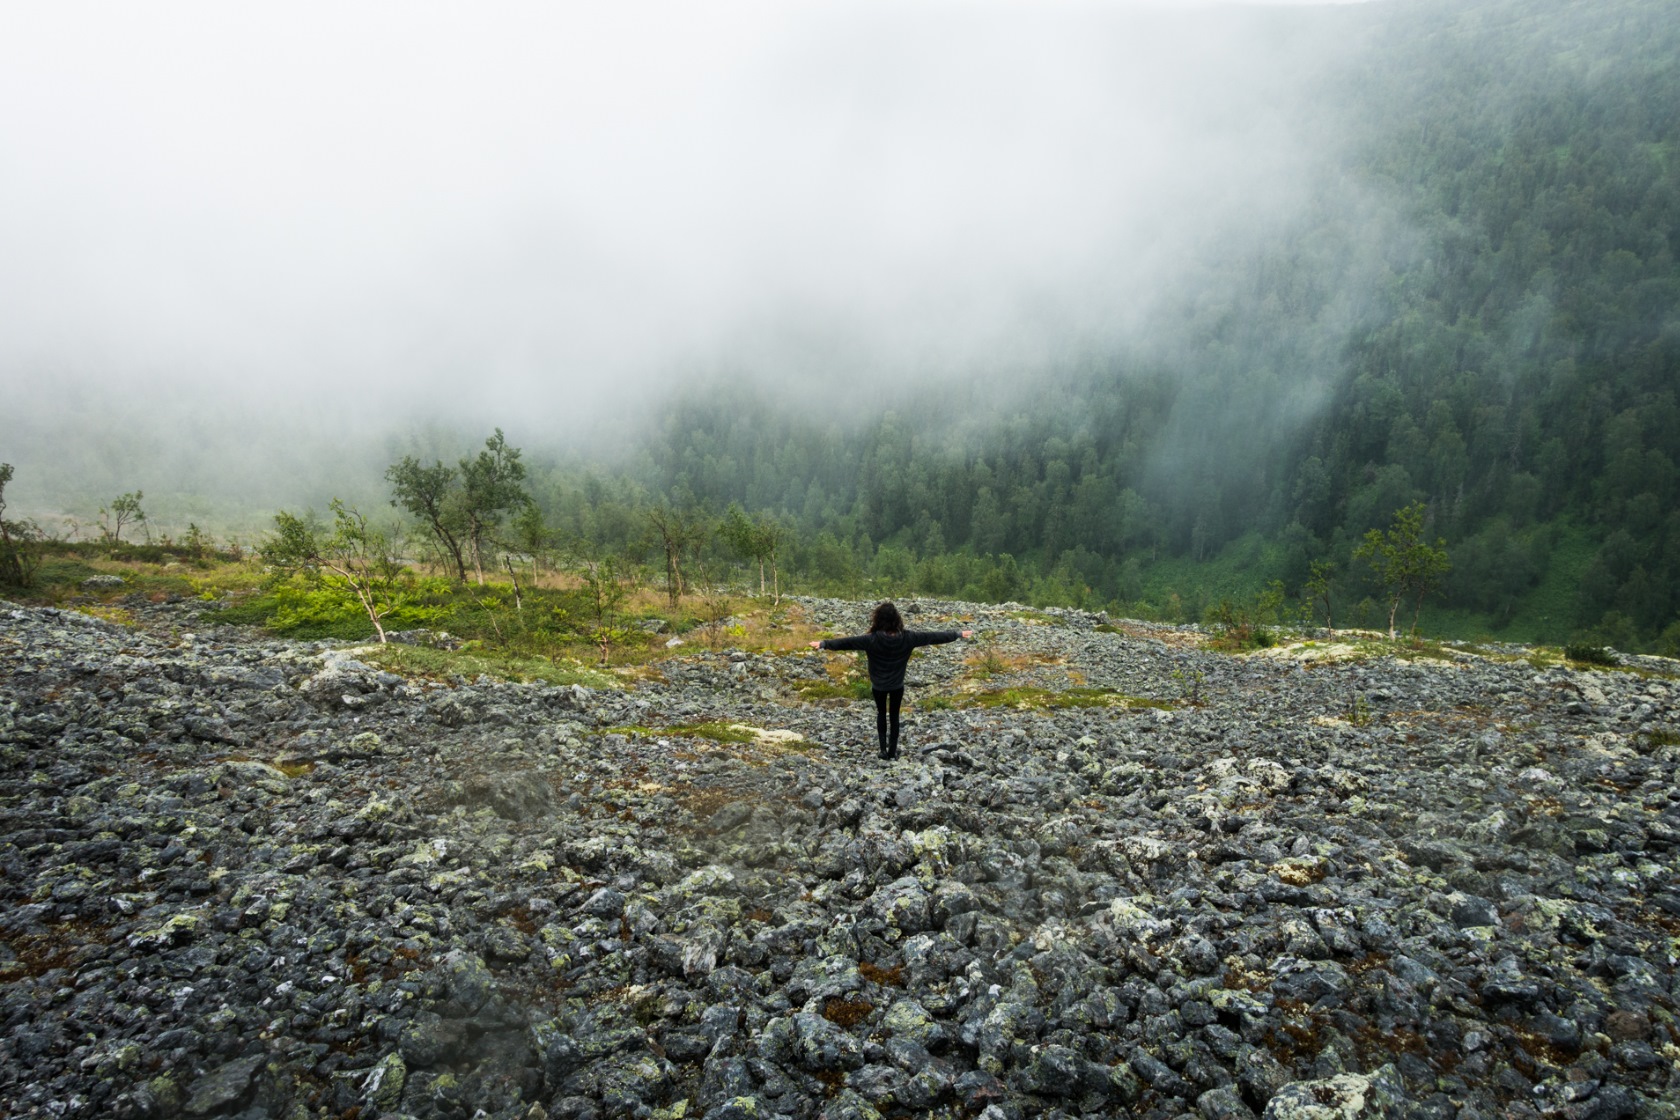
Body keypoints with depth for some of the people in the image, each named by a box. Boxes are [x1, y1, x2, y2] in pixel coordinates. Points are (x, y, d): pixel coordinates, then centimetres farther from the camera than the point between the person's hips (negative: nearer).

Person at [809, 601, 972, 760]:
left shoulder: (872, 639, -26)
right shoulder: (907, 638, -19)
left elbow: (847, 642, -29)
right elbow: (932, 636, -11)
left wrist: (823, 643, -27)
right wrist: (958, 634, -2)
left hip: (878, 685, -1)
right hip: (897, 685, 1)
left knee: (881, 713, 22)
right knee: (894, 715, 18)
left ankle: (883, 749, 21)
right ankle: (893, 750, 23)